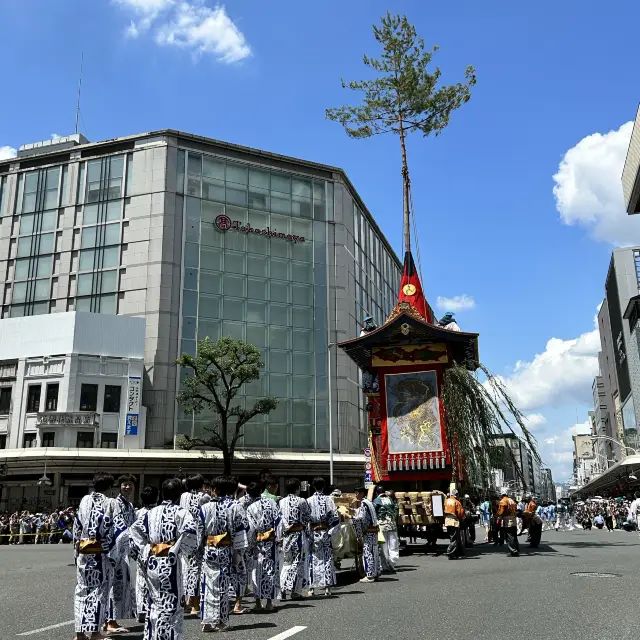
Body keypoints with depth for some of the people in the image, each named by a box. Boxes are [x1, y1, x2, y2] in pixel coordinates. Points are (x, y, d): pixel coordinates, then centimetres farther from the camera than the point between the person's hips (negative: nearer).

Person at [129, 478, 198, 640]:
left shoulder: (151, 512, 8)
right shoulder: (180, 512, -8)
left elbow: (134, 530, 5)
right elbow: (190, 530, -24)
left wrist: (143, 551, 5)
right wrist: (178, 548, -10)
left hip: (151, 561, 6)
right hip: (170, 563, -6)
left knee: (155, 602, 20)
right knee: (170, 604, 3)